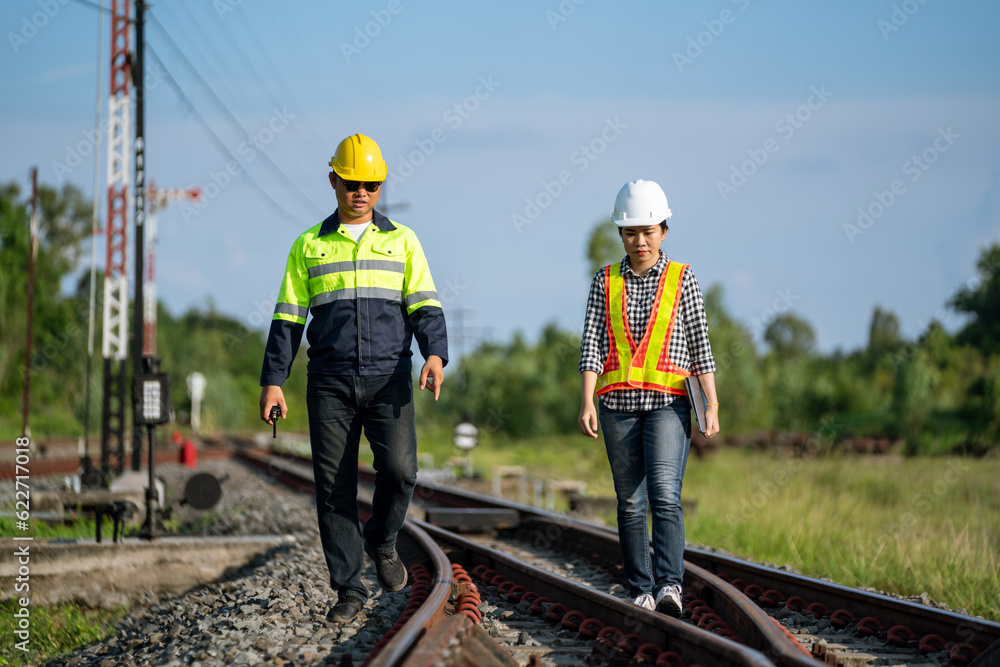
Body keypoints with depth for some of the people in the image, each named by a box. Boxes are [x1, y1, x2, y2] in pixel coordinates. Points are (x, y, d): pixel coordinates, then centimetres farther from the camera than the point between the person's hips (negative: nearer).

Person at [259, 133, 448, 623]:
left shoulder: (401, 241, 9)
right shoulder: (309, 246, 10)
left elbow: (424, 307, 1)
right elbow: (287, 319, 8)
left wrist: (435, 355, -18)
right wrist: (273, 381, -1)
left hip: (388, 380, -1)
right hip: (329, 383, 1)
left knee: (398, 467, -19)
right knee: (334, 486, -2)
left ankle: (381, 540, 10)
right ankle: (349, 590, 6)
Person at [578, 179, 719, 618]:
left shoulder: (682, 280, 4)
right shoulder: (605, 282, 8)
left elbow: (700, 346, 3)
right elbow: (591, 344, 1)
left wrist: (712, 406, -3)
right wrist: (587, 402, -10)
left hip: (668, 402, -2)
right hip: (618, 403, 2)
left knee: (664, 495, -17)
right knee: (630, 502, 5)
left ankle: (669, 585, -24)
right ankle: (640, 590, 12)